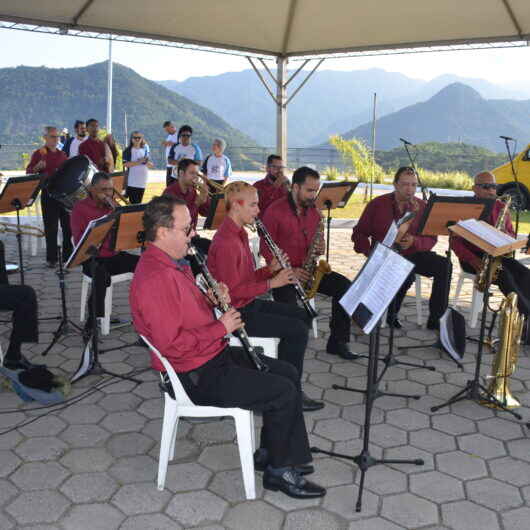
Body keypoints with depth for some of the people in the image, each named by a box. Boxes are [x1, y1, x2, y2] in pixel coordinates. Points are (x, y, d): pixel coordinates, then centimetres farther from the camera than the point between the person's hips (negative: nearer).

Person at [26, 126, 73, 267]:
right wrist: (37, 167, -24)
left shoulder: (62, 154, 14)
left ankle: (68, 255, 19)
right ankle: (51, 258, 5)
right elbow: (28, 172, -5)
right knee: (51, 227, -1)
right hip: (48, 193, -4)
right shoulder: (39, 153, 0)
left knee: (68, 224, 7)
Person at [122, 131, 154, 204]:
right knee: (134, 203, -7)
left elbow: (151, 166, 14)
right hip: (131, 182, -4)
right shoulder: (128, 151, 0)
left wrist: (147, 162, -8)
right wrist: (138, 162, -18)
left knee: (139, 202, 10)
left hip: (142, 182, 4)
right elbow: (125, 164, -14)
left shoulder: (145, 150, 14)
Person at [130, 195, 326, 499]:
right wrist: (221, 328, -19)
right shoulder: (155, 279, -26)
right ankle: (277, 470, 9)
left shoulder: (173, 263, 8)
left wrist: (214, 303, -1)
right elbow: (171, 344, -29)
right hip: (195, 376, -11)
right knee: (283, 392, -12)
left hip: (214, 354, 11)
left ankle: (271, 452, 22)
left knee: (287, 373, 13)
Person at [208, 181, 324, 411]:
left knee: (301, 316, 15)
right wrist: (271, 283, -20)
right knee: (297, 330, -14)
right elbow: (232, 291, -25)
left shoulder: (239, 233, 10)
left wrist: (270, 269, -2)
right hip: (236, 313, -11)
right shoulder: (225, 242, -23)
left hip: (249, 304, 11)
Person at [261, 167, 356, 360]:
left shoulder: (313, 211, 10)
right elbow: (266, 249, -10)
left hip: (307, 271, 6)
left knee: (344, 286, -13)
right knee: (289, 305, -32)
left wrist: (320, 249, -5)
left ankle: (337, 342, -5)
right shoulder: (275, 211, -9)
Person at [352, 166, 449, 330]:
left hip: (412, 255, 3)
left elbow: (431, 239, 4)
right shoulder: (377, 204, 0)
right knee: (407, 273, -35)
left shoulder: (422, 206, 6)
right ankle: (391, 315, -10)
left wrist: (414, 242, -18)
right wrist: (370, 252, -15)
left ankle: (435, 319, -13)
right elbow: (359, 233, 3)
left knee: (443, 265, -22)